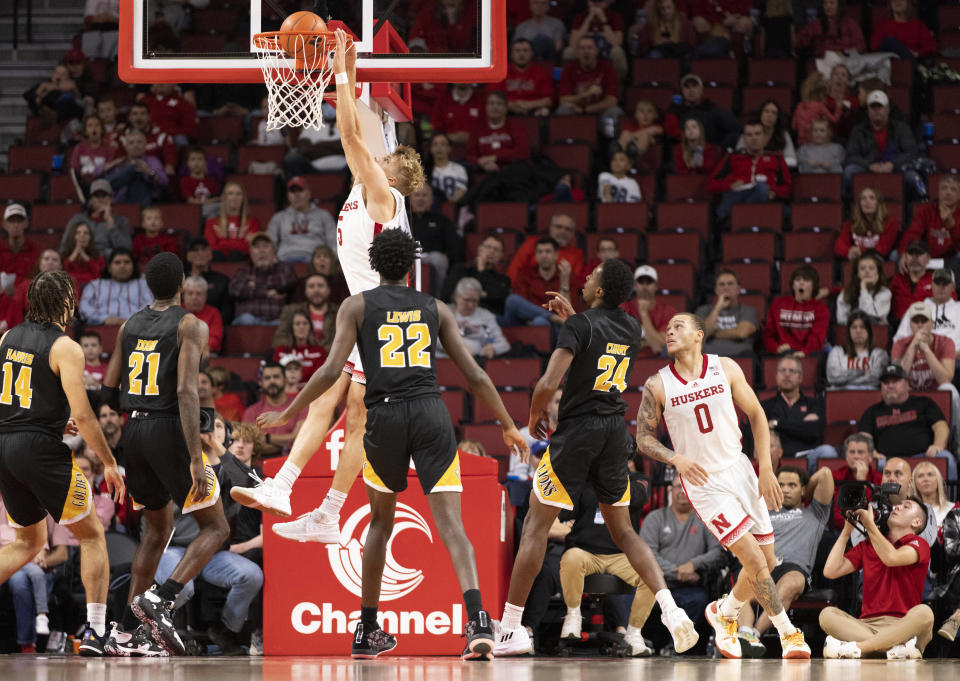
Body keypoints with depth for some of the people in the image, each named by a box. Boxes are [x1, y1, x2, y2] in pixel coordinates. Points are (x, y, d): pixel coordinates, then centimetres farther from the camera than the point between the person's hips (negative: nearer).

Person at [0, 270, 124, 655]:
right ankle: (95, 631, -1)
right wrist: (109, 464, -7)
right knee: (92, 536, 7)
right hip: (41, 449, -7)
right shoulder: (64, 348, -10)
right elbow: (82, 414, -16)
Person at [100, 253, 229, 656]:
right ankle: (161, 599, -18)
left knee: (157, 530, 21)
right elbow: (186, 391, -18)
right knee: (215, 528, 4)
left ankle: (125, 632, 14)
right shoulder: (190, 326, -7)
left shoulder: (129, 327, 12)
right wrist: (196, 458, -21)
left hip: (133, 431, 6)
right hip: (170, 430, -6)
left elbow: (108, 392, 13)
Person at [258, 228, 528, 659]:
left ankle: (366, 632, 25)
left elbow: (331, 370, -2)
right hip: (431, 413, 0)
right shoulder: (435, 309, 14)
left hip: (385, 417, 0)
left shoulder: (358, 306, 8)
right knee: (451, 525, -8)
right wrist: (508, 426, 21)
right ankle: (478, 619, -31)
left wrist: (288, 414, 7)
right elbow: (475, 375, 11)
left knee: (381, 521, 21)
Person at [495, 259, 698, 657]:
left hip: (577, 430, -6)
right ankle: (670, 609, -5)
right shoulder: (632, 330, 8)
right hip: (616, 431, 6)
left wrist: (534, 416, -1)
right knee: (622, 530, 15)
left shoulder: (580, 326, -12)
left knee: (536, 524, 3)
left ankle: (510, 628, 2)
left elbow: (549, 383, -20)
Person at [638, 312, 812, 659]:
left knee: (768, 562, 8)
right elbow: (644, 437, 0)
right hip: (703, 483, -4)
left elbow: (756, 414, 4)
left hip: (739, 471, 4)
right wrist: (676, 458, -20)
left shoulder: (725, 368, -3)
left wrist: (766, 471, -3)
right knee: (755, 560, -14)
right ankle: (788, 632, 2)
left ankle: (724, 612, 33)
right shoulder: (658, 385, -7)